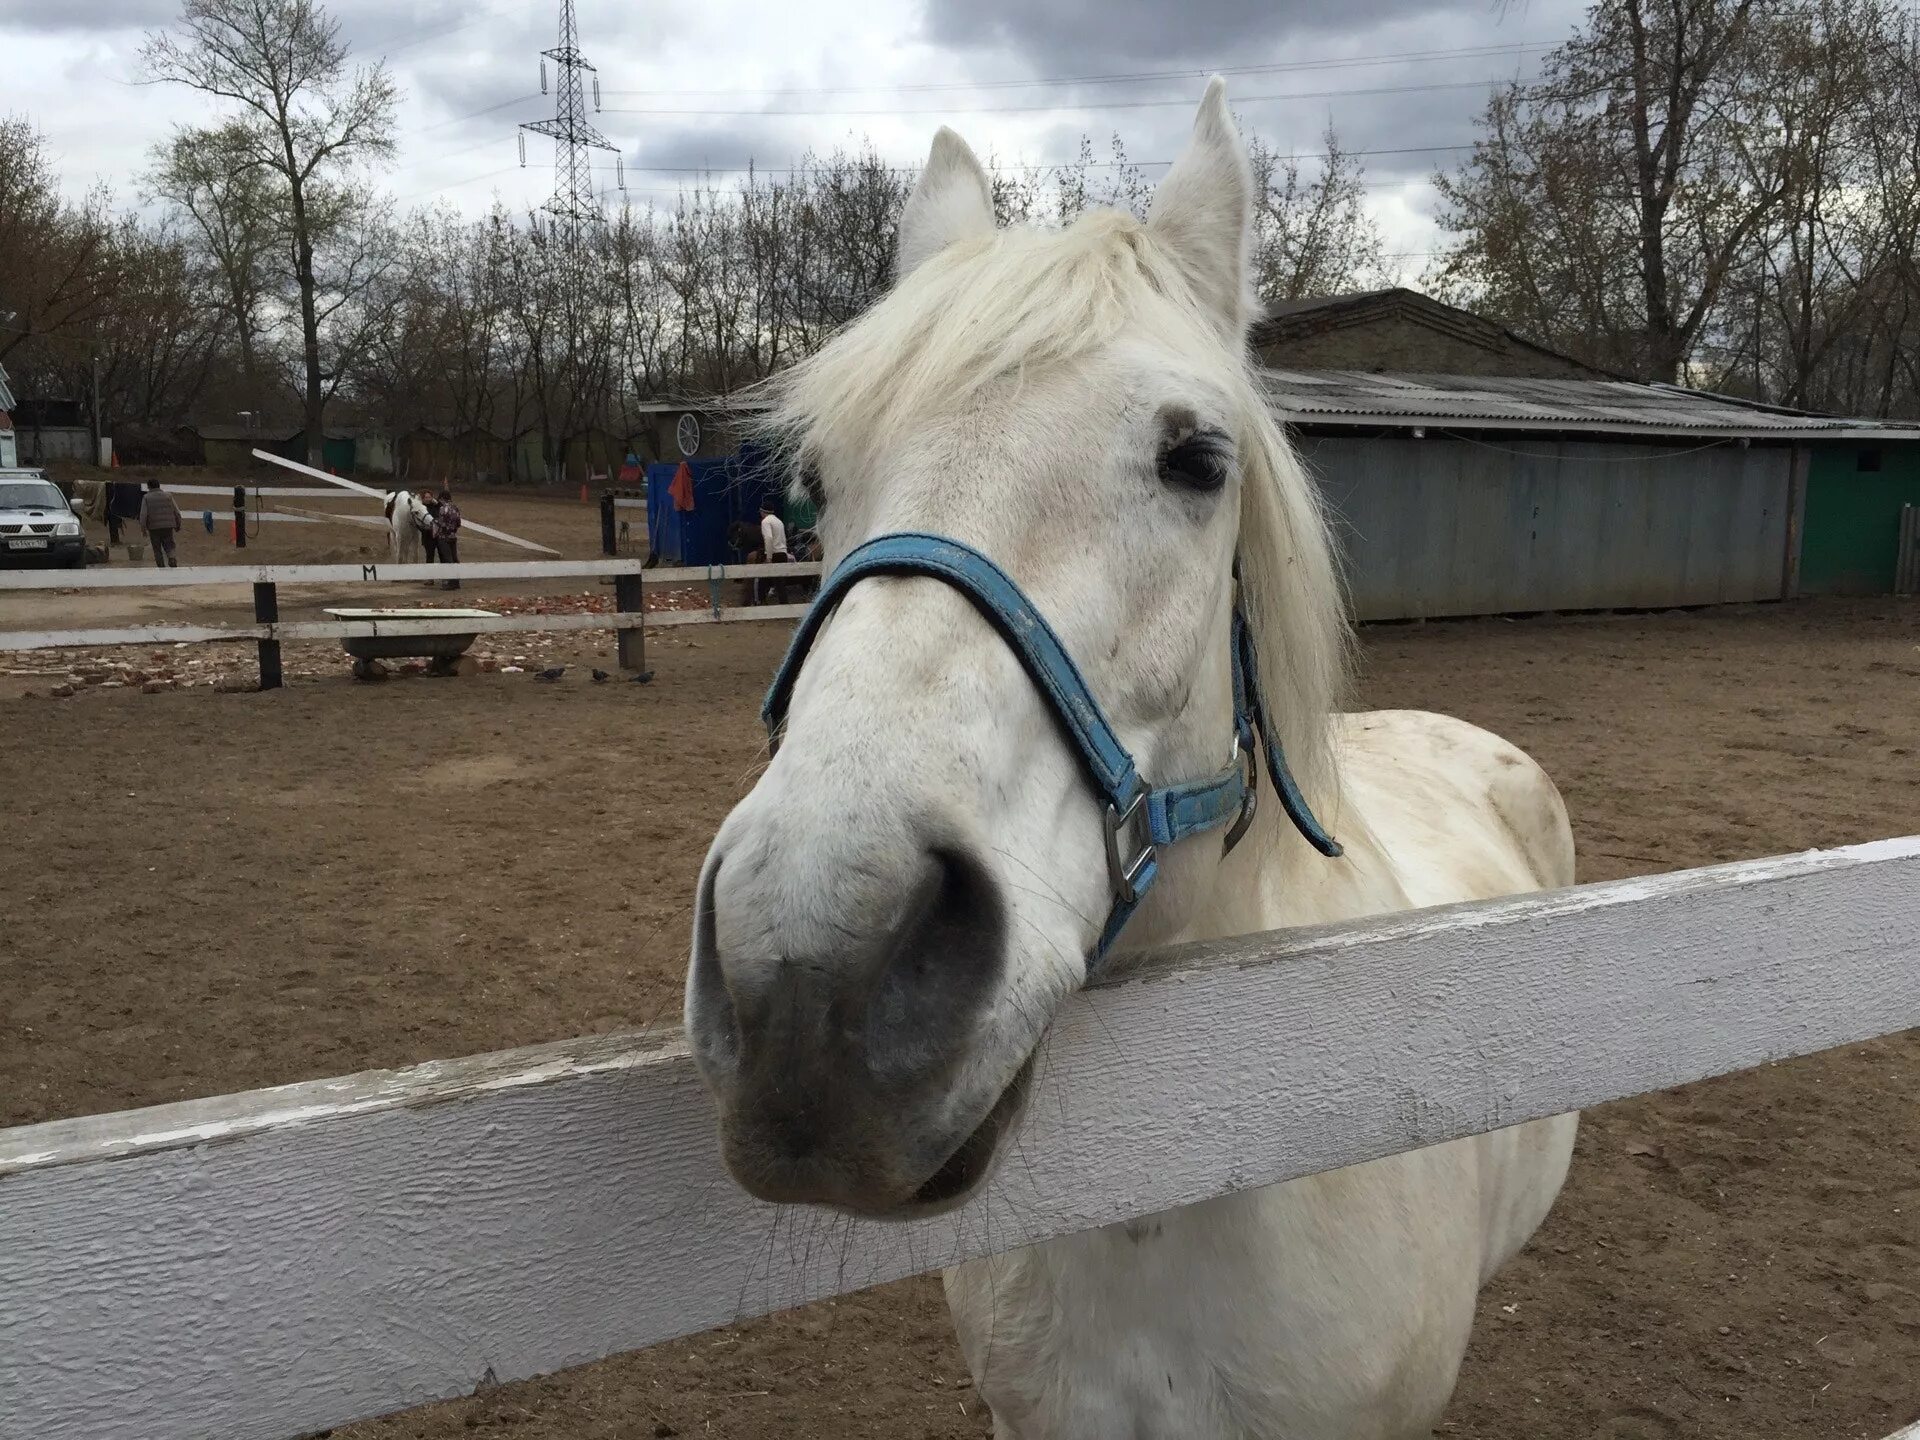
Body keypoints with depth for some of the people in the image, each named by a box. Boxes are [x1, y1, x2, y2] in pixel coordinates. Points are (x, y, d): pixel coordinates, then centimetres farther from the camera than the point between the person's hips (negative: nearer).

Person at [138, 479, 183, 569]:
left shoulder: (146, 498, 2)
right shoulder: (168, 496, 7)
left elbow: (143, 515, -5)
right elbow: (177, 513, 6)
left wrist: (143, 529, 0)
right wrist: (178, 526, 16)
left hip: (154, 527, -1)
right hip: (168, 527, 1)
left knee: (157, 549, 8)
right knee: (169, 546, 6)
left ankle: (162, 569, 6)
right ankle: (172, 558, -24)